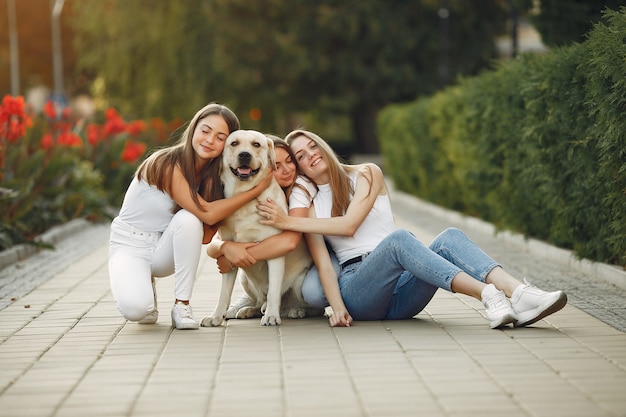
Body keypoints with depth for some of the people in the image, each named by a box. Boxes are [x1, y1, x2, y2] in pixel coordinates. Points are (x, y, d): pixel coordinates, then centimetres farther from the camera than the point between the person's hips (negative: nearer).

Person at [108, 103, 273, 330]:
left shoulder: (211, 176, -3)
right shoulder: (167, 164, -23)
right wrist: (257, 189, -26)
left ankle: (182, 304, -16)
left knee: (188, 218, -30)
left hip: (164, 250, 5)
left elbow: (206, 236, -12)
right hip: (129, 245, -5)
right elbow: (207, 213, -30)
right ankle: (144, 287, 5)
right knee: (135, 308, -34)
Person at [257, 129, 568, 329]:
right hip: (358, 291, -2)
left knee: (449, 238, -26)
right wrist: (337, 307, -18)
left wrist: (290, 222, -4)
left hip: (400, 296, 2)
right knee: (397, 239, -33)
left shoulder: (366, 174, 14)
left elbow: (349, 224, -3)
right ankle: (488, 296, -50)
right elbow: (323, 264, 0)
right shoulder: (307, 206, 14)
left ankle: (518, 294, -49)